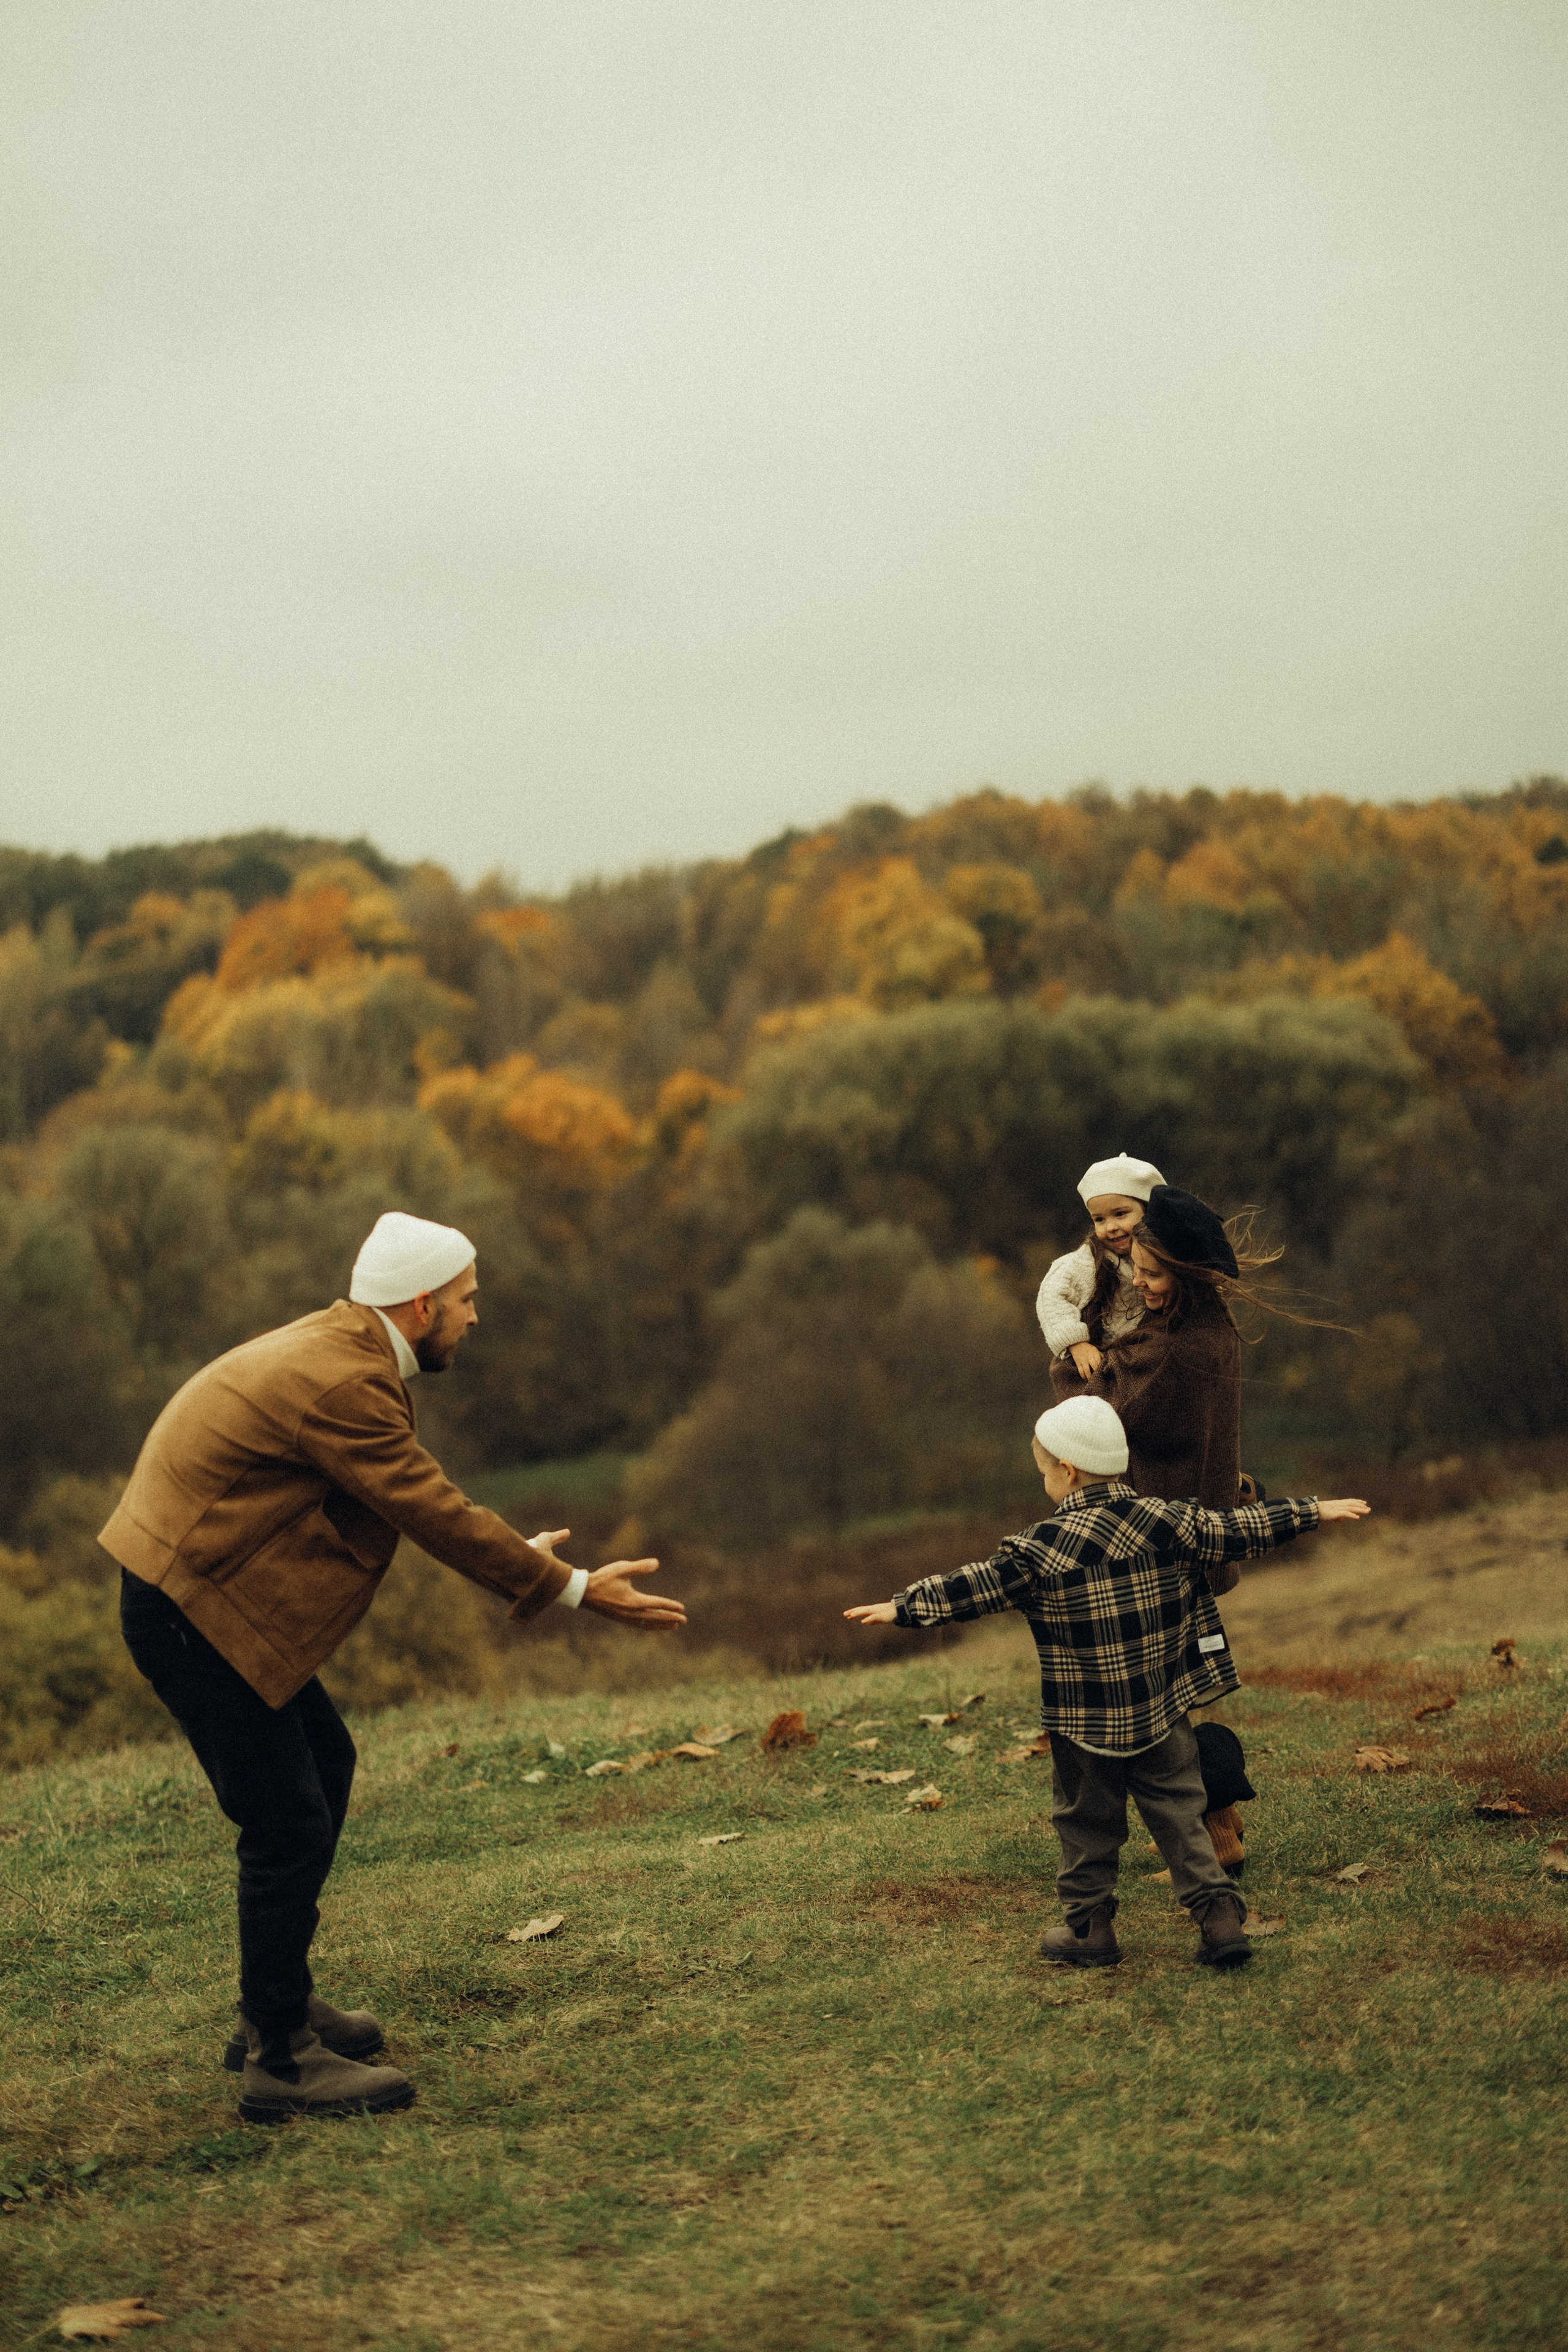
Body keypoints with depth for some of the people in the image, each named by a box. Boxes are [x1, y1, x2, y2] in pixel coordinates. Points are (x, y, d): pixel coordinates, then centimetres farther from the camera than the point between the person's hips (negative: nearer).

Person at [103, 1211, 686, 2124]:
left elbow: (423, 1488, 18)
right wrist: (571, 1589, -14)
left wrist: (520, 1550, 17)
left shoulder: (343, 1350, 9)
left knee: (325, 1763, 19)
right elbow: (435, 1513, -21)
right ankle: (282, 2063, 6)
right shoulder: (340, 1383, -24)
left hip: (214, 1588, 11)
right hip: (192, 1607, -11)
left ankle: (282, 2002, 31)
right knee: (289, 1826, -7)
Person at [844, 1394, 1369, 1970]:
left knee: (1087, 1821, 12)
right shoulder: (1170, 1523, -2)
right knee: (1179, 1814, 10)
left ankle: (1089, 1928, 20)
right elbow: (1240, 1532, 5)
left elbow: (972, 1589, -11)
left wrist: (903, 1607, -2)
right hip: (1164, 1713, 3)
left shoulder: (1040, 1549, -13)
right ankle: (1219, 1916, 3)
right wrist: (1315, 1511, 17)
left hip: (1086, 1726, -3)